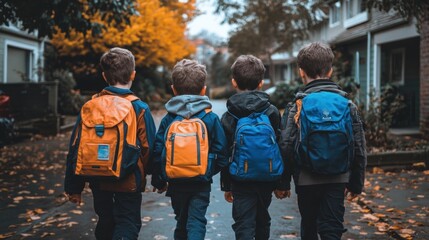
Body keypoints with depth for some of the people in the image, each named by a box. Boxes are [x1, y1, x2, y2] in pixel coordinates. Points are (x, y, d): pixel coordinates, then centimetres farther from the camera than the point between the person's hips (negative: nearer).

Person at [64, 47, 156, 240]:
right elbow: (149, 148, -10)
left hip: (98, 181, 4)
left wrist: (73, 187, 8)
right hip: (129, 181, -4)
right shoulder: (139, 108, -12)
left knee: (105, 224, 21)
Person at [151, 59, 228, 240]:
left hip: (176, 183, 3)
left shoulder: (168, 119, -2)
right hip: (201, 184, -2)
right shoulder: (211, 118, -6)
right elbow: (221, 154, -5)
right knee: (197, 222, 1)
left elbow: (157, 153, -2)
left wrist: (159, 181, 11)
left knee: (181, 222, 19)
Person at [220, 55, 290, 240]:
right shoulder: (272, 112, -3)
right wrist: (282, 184, 6)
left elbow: (224, 155, -3)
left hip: (241, 181, -3)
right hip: (266, 180, 3)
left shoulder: (228, 117, -6)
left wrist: (226, 186, 6)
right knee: (262, 221, 23)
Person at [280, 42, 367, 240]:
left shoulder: (297, 106, -9)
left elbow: (286, 147, -10)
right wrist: (356, 183, 13)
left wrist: (284, 181, 4)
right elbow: (359, 149, 3)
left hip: (307, 179, -1)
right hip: (338, 179, 1)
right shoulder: (347, 104, -1)